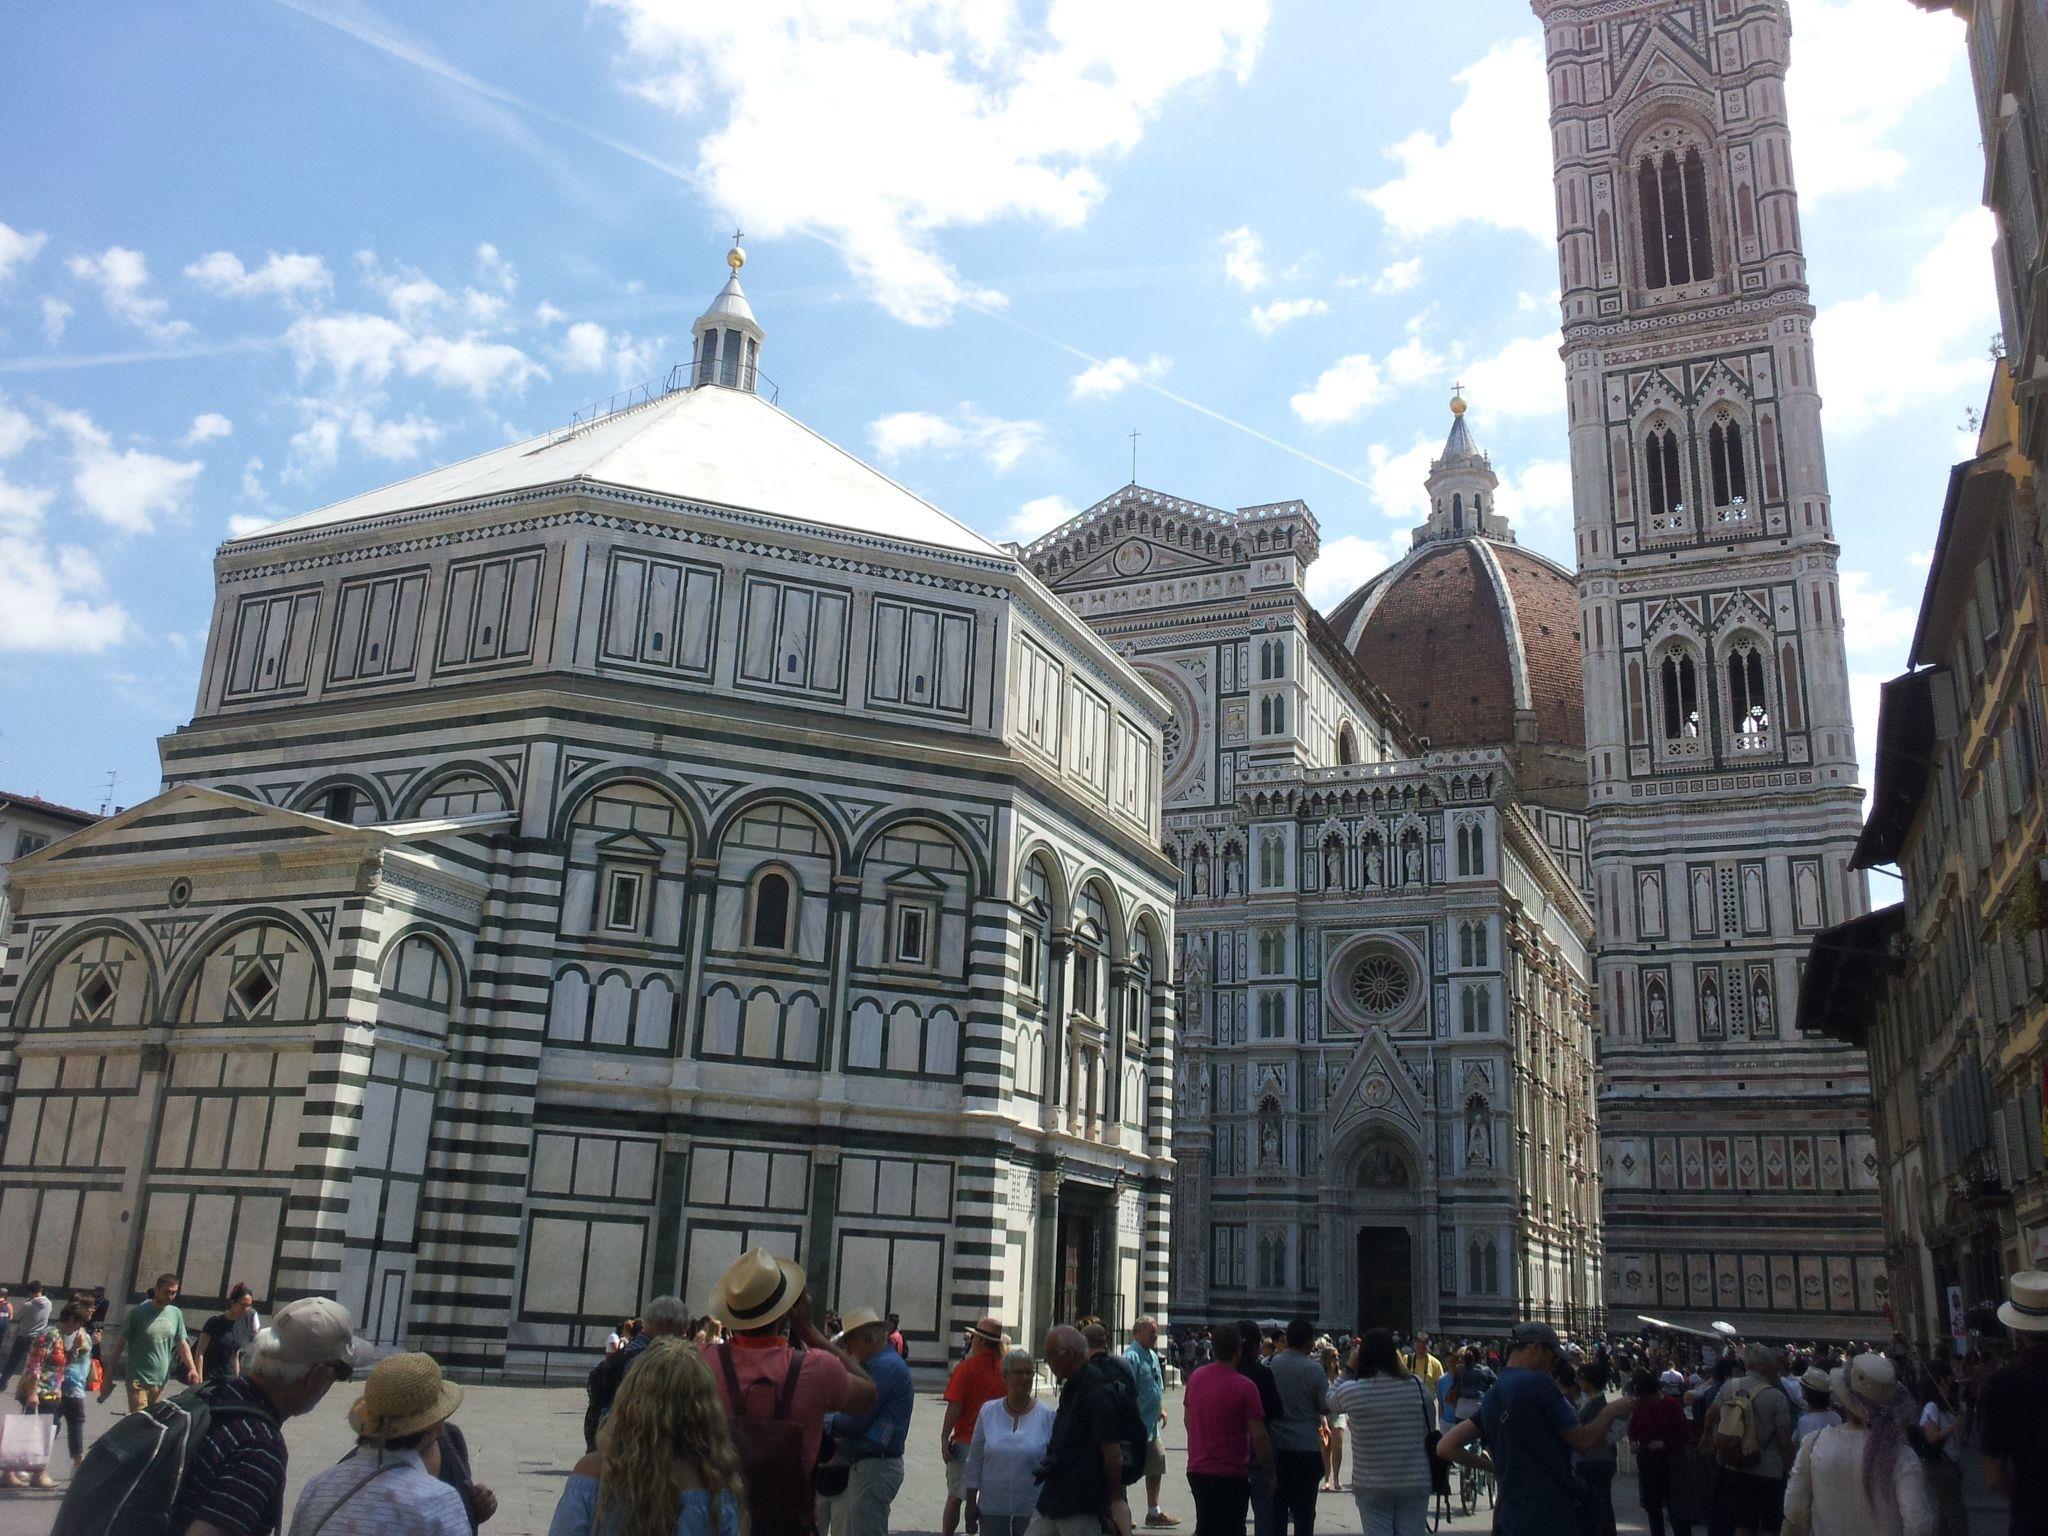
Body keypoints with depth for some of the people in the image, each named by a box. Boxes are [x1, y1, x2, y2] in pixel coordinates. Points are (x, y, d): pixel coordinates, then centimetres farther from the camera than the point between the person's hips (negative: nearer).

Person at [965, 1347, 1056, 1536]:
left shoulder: (1046, 1416, -3)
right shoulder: (988, 1412, 3)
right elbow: (974, 1461, 8)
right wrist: (971, 1502, 8)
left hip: (1031, 1510, -2)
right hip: (992, 1508, 2)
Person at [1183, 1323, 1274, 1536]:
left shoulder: (1196, 1377, 2)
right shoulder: (1245, 1387, -17)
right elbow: (1259, 1436, -16)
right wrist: (1269, 1474, -5)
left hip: (1196, 1470, 6)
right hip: (1230, 1474, -6)